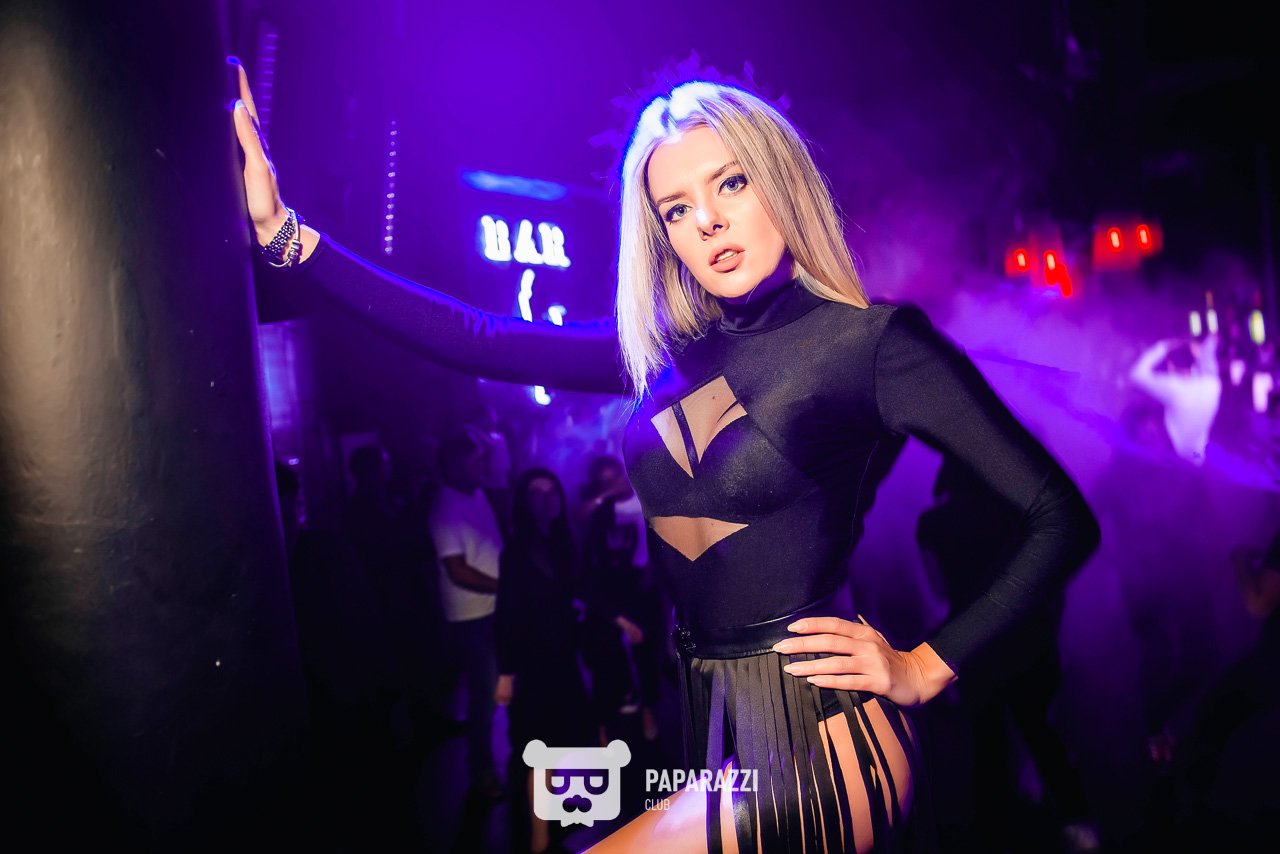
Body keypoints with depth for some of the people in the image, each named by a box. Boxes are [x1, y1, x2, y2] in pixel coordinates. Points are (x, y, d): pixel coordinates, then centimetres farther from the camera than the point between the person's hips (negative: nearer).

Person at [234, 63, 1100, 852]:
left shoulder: (869, 340, -10)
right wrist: (283, 232, -2)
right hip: (713, 726, 6)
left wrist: (926, 668, -9)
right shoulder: (669, 348, 6)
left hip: (817, 743, -6)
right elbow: (479, 342, 1)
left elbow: (1063, 521, -8)